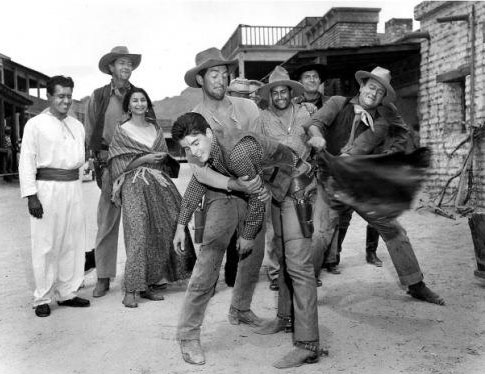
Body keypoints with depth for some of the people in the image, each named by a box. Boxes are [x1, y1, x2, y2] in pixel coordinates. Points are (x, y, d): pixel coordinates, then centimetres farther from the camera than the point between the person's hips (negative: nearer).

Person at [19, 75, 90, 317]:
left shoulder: (77, 126, 13)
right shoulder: (35, 124, -2)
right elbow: (27, 161, -5)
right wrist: (31, 195, -12)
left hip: (73, 187, 5)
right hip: (47, 189, -5)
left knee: (73, 243, 8)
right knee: (46, 246, 0)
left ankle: (68, 293, 21)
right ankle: (43, 299, 11)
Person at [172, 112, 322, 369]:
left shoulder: (238, 151, -35)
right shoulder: (206, 149, -8)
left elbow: (257, 197, -24)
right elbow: (198, 182, 8)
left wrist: (248, 236, -11)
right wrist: (181, 225, 10)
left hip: (293, 184, -9)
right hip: (266, 186, 9)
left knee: (297, 263, -13)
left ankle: (308, 345, -10)